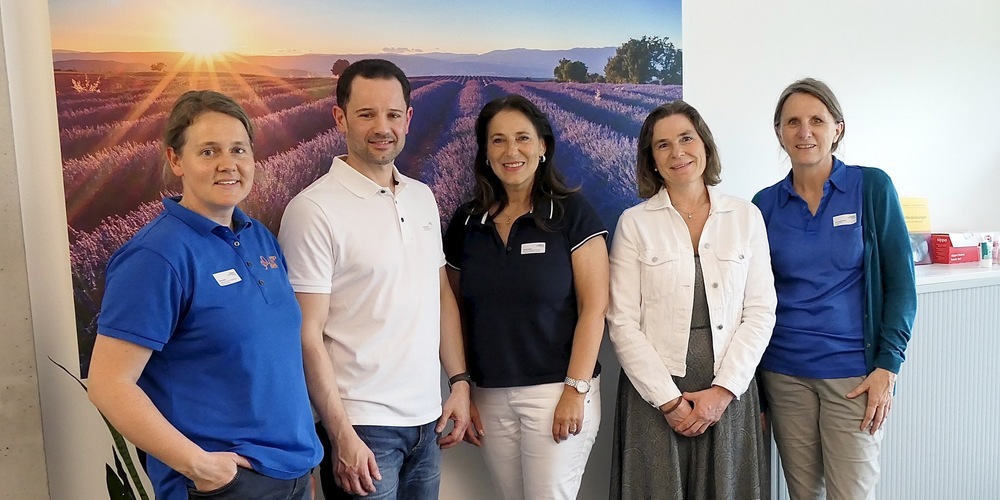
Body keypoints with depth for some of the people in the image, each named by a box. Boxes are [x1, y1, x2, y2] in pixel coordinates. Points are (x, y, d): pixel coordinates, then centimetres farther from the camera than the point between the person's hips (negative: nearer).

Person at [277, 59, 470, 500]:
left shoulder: (423, 197, 7)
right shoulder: (314, 209, -13)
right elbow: (308, 335, -14)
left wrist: (459, 382, 8)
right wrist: (341, 435, -15)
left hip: (426, 417, 6)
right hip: (363, 426, -6)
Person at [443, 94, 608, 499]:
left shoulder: (572, 212, -5)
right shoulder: (466, 222, 6)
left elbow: (593, 307, -8)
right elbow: (457, 314, 10)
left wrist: (576, 389, -13)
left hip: (556, 390, -3)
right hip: (490, 397, 4)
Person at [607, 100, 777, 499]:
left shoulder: (746, 216, 5)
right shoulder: (634, 222, -1)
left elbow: (760, 312, 2)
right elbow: (623, 323, -5)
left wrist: (723, 390, -8)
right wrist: (669, 399, -10)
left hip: (729, 393, 2)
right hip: (654, 394, -1)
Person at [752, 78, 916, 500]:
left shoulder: (871, 187, -3)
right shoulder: (765, 205, 3)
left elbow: (900, 282, -2)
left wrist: (887, 366, -9)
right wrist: (753, 389, 7)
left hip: (854, 373, -2)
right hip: (784, 374, 2)